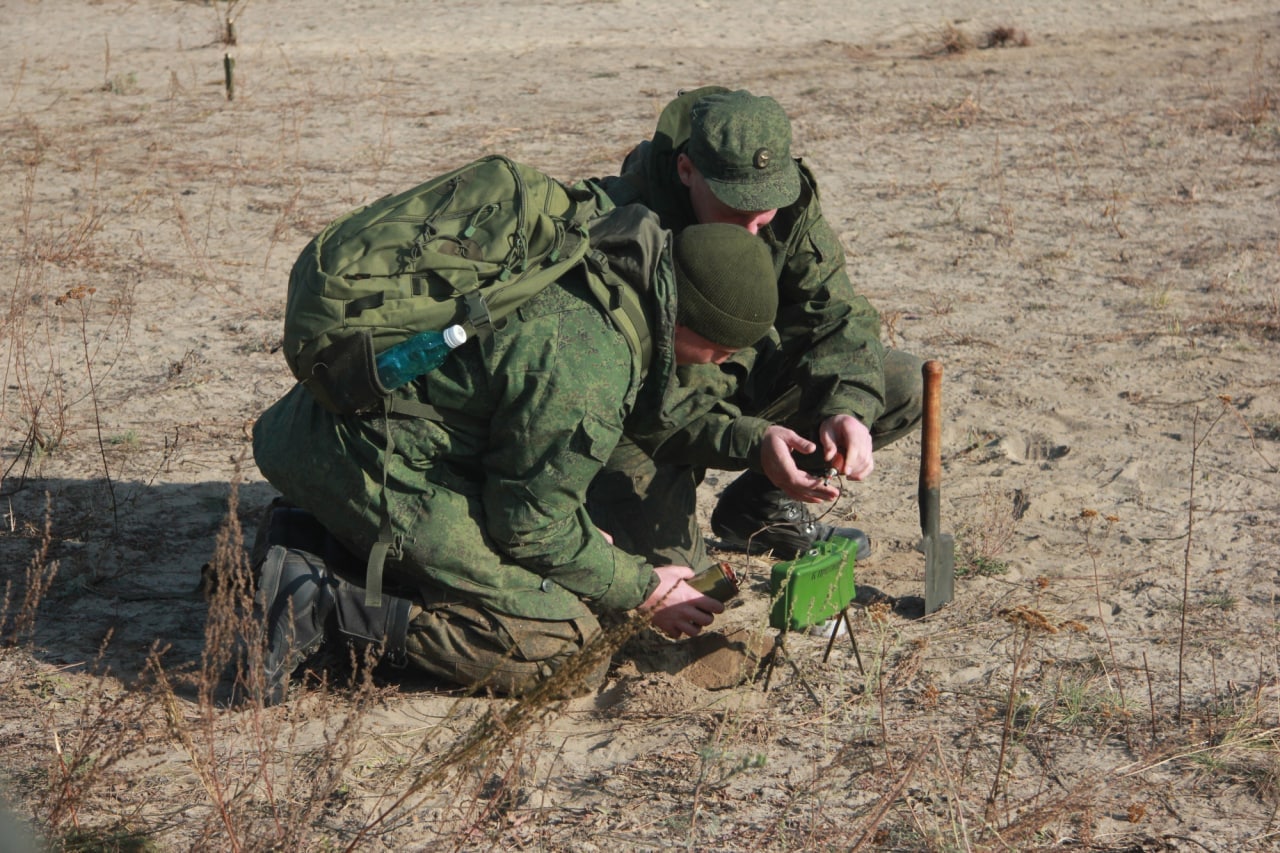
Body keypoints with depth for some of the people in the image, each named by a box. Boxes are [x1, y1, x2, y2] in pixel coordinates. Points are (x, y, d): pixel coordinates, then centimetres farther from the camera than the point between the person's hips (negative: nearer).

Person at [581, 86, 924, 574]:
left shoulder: (789, 202, -14)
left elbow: (834, 313, -11)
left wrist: (846, 408, -32)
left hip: (743, 380, 6)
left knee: (903, 385, -7)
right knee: (665, 554, -29)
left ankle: (757, 510, 9)